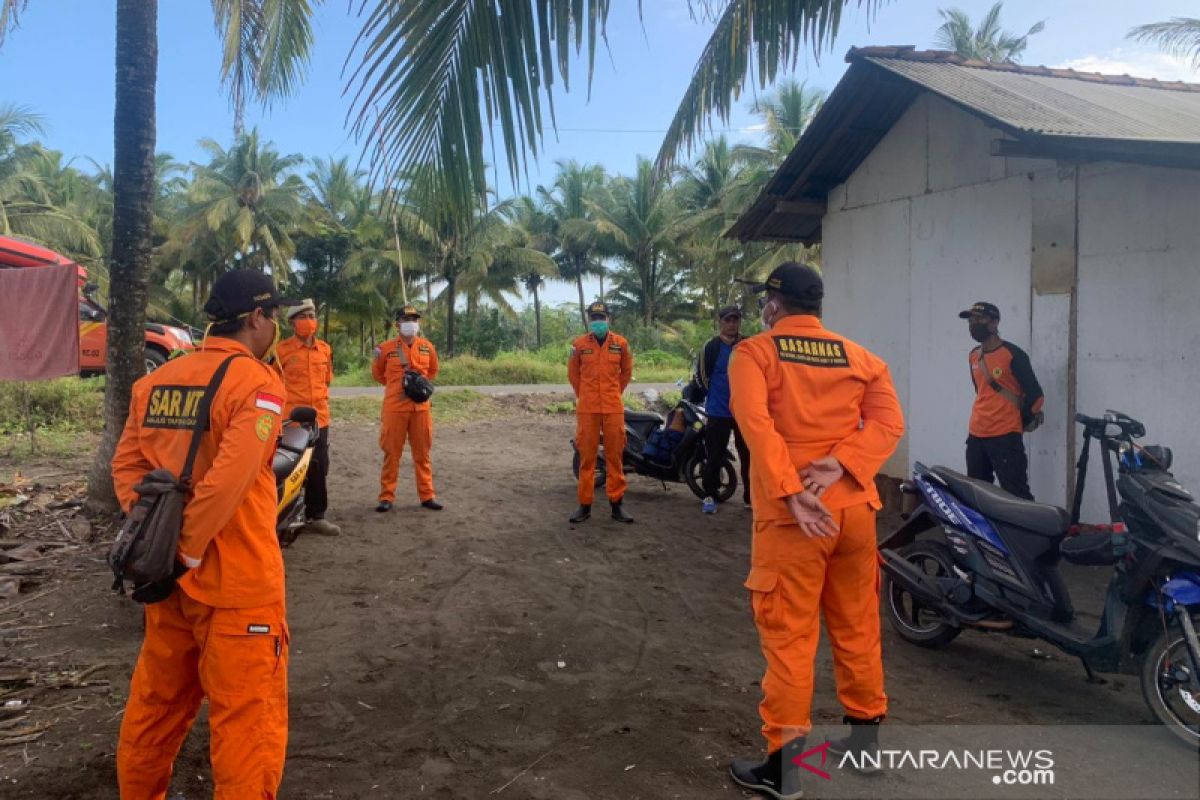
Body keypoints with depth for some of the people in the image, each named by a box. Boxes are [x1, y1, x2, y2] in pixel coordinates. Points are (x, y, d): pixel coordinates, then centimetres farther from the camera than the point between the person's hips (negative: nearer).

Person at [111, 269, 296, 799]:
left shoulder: (156, 380, 6)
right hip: (237, 581, -7)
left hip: (168, 576, 7)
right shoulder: (257, 384, -14)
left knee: (157, 703, 24)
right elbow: (228, 482, -23)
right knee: (248, 718, 4)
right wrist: (188, 551, -14)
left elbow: (126, 464, 7)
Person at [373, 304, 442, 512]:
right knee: (392, 453, 3)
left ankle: (427, 495, 15)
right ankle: (386, 496, 10)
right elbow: (377, 373, 11)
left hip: (421, 407, 3)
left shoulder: (428, 347, 4)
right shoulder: (386, 348, -3)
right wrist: (396, 385, 4)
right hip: (395, 407, -2)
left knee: (422, 453, 8)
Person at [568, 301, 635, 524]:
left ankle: (617, 504, 10)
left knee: (614, 456, 3)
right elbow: (573, 373, 14)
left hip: (613, 407, 1)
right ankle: (585, 504, 8)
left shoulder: (621, 343, 4)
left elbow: (627, 371, 17)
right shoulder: (579, 344, 1)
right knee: (586, 456, 2)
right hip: (587, 408, -1)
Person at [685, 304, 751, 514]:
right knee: (714, 456, 1)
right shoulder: (711, 347, -5)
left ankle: (750, 496, 18)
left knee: (748, 455, 8)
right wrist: (694, 399, -1)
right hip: (718, 412, -3)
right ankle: (710, 496, 11)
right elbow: (700, 376, -3)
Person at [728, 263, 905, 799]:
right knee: (857, 625, 18)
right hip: (854, 507, 5)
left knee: (788, 635, 2)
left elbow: (756, 425, -17)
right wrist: (839, 466, -12)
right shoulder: (860, 357, 11)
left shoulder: (754, 353, -2)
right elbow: (888, 421, -2)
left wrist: (792, 493, -21)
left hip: (791, 513, -5)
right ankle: (865, 734, 33)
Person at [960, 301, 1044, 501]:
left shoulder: (1013, 354, -10)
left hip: (1005, 436, -7)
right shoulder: (974, 355, 13)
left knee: (1016, 494, -11)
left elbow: (1035, 393, -8)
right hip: (976, 435, 7)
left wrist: (1022, 421, 3)